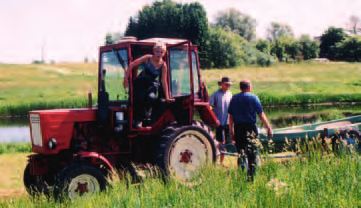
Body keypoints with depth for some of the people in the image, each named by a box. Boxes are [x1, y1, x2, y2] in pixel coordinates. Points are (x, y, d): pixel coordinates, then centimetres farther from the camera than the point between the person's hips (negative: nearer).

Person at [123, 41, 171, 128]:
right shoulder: (147, 58, -16)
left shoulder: (163, 65, -13)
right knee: (139, 99, -23)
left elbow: (164, 81, -10)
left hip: (152, 83, 0)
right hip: (141, 82, 0)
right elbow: (131, 65, -11)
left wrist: (167, 97, -10)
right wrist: (126, 78, -12)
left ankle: (147, 111, 4)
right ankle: (138, 120, -3)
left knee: (151, 97, -30)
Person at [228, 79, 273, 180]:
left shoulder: (234, 98, 8)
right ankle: (251, 177, 4)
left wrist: (231, 132, 15)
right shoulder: (253, 98, -2)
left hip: (238, 128, 3)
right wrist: (269, 128, 2)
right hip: (250, 128, -3)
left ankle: (241, 162, -9)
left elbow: (231, 116, 9)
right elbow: (261, 115, -4)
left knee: (241, 151, 15)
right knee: (252, 153, 4)